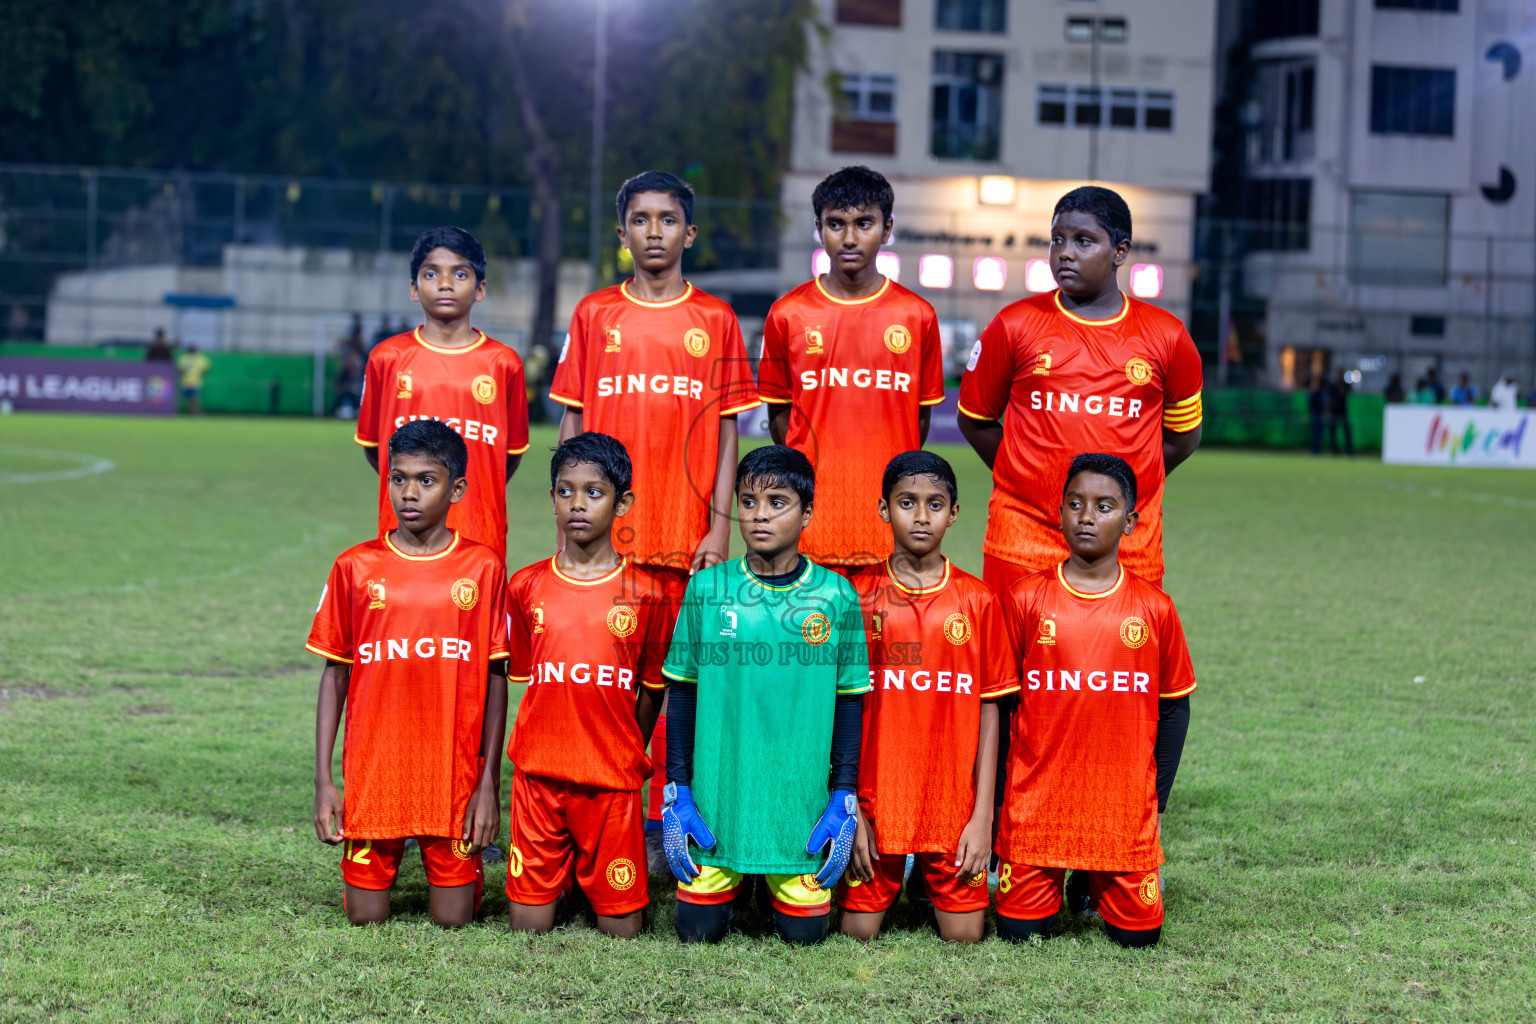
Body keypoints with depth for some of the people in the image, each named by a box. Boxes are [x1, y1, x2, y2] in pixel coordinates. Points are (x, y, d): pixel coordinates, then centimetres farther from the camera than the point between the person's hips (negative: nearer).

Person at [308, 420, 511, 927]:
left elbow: (496, 679, 2)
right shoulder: (355, 567, 1)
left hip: (455, 772, -1)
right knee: (365, 915, 4)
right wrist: (323, 781, 0)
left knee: (454, 918, 1)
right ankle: (387, 860, 35)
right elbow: (334, 677, 5)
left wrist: (489, 782, -3)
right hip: (373, 772, 1)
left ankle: (464, 860, 33)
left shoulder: (483, 568, -1)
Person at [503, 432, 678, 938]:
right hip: (538, 772, 1)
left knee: (621, 925, 2)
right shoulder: (527, 586, 3)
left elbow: (651, 689, 7)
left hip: (611, 780, -1)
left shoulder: (646, 592, -2)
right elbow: (525, 676, 13)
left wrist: (630, 758, 8)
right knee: (529, 926, 3)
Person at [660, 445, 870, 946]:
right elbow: (683, 695, 5)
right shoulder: (707, 588, -3)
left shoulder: (836, 597, -4)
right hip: (716, 799, 0)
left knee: (803, 934, 4)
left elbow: (850, 703, 4)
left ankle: (784, 884, 35)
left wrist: (845, 802, 0)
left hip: (802, 801, 0)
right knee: (698, 931, 3)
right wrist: (675, 793, 1)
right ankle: (726, 882, 35)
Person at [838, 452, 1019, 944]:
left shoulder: (976, 599, 1)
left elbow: (989, 709, 2)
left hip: (953, 803, 1)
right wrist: (850, 808, -5)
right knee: (859, 932, 1)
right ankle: (894, 875, 27)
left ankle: (934, 881, 27)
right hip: (875, 798, 0)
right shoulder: (858, 595, -1)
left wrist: (983, 815, -3)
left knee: (964, 935, 1)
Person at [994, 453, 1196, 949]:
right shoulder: (1024, 600, -2)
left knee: (1138, 934, 0)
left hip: (1125, 806, 1)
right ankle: (1053, 881, 31)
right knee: (1021, 931, -1)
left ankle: (1097, 884, 32)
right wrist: (997, 801, 2)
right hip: (1037, 805, 0)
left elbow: (1173, 708, 8)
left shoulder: (1153, 608, 0)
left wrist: (1157, 801, 5)